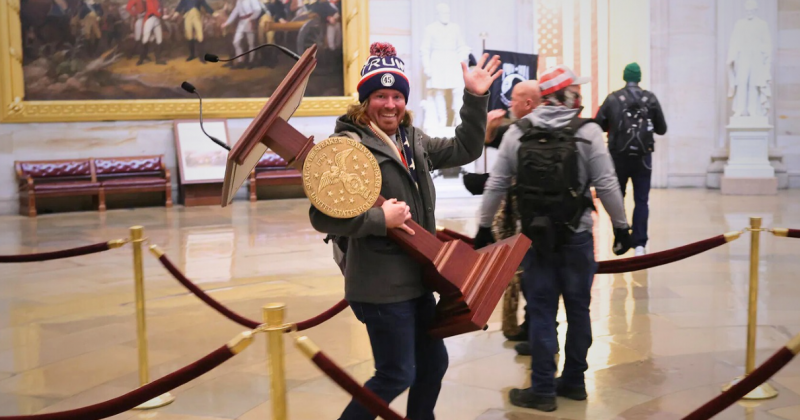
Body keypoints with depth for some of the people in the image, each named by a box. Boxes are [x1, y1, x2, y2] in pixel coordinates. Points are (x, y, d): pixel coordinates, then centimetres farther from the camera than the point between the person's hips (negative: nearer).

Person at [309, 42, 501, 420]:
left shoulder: (413, 141, 9)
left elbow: (464, 150, 15)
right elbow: (322, 215, -23)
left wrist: (476, 99, 7)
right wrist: (379, 219, -25)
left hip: (416, 278, 9)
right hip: (382, 285, -9)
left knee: (434, 362, 20)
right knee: (397, 375, 1)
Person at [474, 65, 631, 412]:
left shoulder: (518, 133, 0)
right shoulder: (587, 132, -6)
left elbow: (496, 184, 1)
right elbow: (606, 185, -8)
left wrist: (485, 226, 11)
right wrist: (620, 226, 3)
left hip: (535, 236, 1)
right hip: (577, 236, -1)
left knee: (541, 311, 7)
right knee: (578, 309, 13)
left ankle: (543, 390, 11)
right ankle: (573, 381, 25)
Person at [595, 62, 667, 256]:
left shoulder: (612, 98, -4)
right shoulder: (650, 98, -1)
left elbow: (598, 125, -6)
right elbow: (662, 129, 3)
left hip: (618, 156, 0)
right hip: (643, 157, 0)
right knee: (641, 201, 4)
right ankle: (639, 244, -4)